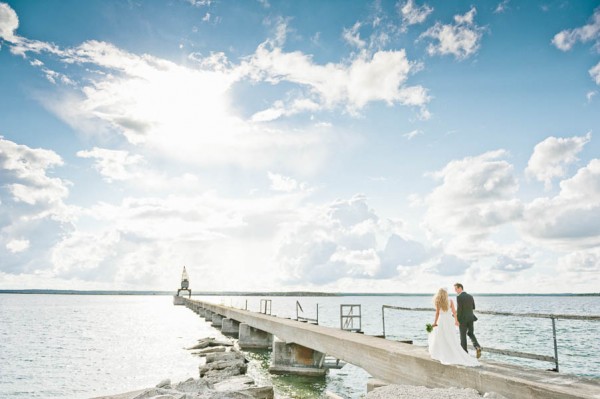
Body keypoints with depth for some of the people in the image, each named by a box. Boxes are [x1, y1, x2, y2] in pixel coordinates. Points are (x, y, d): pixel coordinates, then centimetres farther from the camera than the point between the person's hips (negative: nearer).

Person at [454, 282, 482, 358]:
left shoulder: (459, 297, -15)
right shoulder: (470, 296, 7)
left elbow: (459, 309, -19)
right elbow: (473, 307, 16)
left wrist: (456, 320, -10)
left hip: (462, 319, -5)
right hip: (471, 318, 6)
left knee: (463, 336, 8)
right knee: (471, 334, 17)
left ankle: (464, 352, 14)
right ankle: (477, 347, -5)